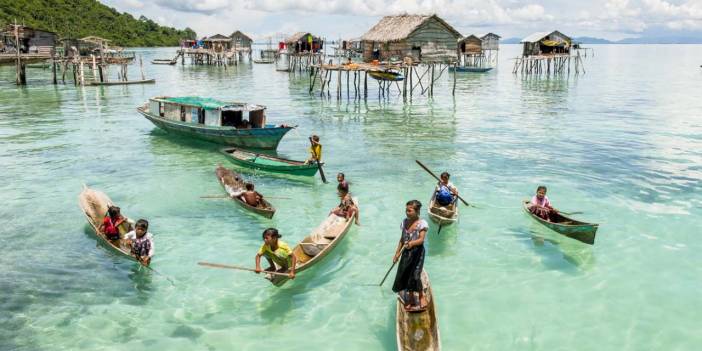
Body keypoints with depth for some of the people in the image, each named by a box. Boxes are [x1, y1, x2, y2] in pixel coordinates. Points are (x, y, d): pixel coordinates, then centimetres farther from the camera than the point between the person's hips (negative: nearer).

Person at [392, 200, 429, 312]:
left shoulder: (422, 223, -13)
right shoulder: (405, 222, 4)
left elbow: (421, 239, -22)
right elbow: (402, 239, 10)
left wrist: (412, 243, -41)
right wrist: (397, 253, 10)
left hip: (417, 252, -5)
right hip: (406, 252, 6)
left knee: (415, 276, -11)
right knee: (404, 275, 6)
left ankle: (421, 297, 10)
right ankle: (411, 299, 22)